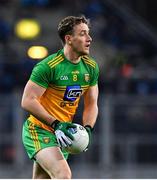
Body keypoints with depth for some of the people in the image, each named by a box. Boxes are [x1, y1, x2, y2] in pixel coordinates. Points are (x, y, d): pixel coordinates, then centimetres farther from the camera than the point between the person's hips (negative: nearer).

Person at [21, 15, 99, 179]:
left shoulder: (91, 67, 3)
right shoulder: (48, 66, -18)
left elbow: (91, 104, 11)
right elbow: (27, 101, -19)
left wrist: (87, 129, -7)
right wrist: (55, 124, -25)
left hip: (62, 134, 7)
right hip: (38, 130, -7)